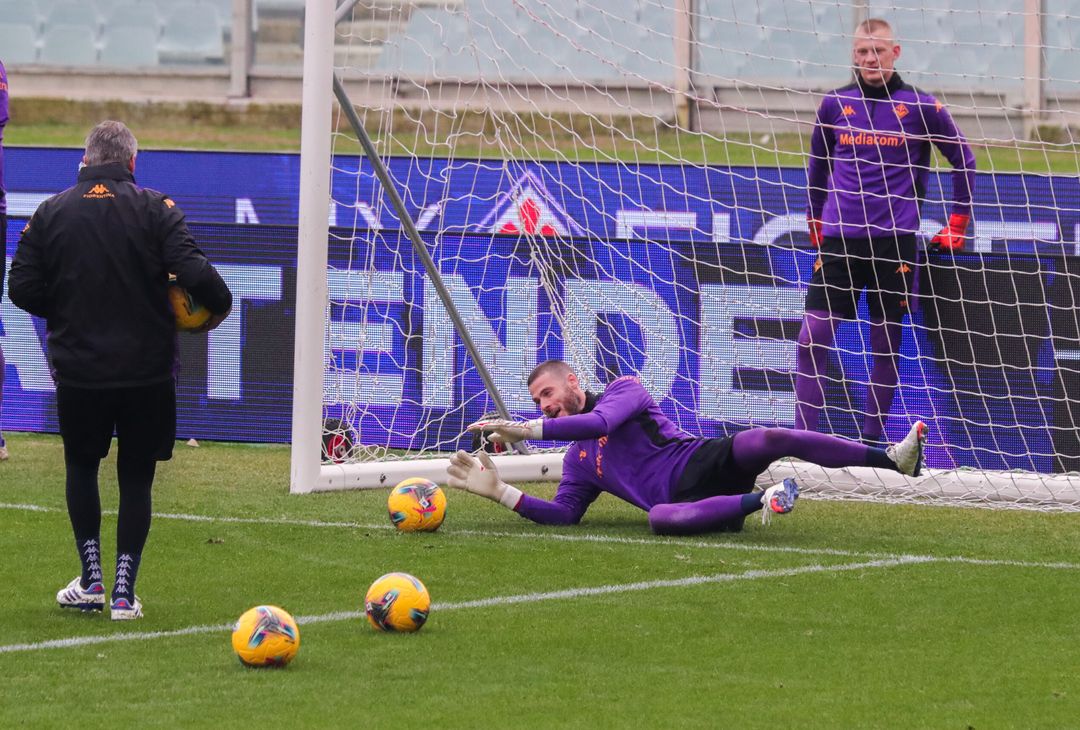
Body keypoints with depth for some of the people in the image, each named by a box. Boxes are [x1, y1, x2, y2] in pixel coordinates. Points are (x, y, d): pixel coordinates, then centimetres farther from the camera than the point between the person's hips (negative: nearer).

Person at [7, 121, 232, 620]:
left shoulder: (50, 213, 0)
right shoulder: (155, 209, -7)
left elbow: (21, 288, -1)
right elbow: (193, 272, -17)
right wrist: (219, 308, 2)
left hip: (78, 369, 1)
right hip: (147, 371, -1)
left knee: (81, 469, 21)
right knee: (135, 479, 9)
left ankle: (91, 579, 16)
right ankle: (123, 592, 5)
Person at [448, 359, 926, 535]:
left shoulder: (622, 389, 11)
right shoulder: (577, 463, 26)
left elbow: (601, 422, -9)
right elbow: (563, 514, 15)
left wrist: (527, 429, -8)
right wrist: (501, 492, 4)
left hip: (708, 462, -3)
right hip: (686, 501, 3)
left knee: (771, 440, -32)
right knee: (659, 518, -37)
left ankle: (893, 460, -33)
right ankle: (760, 501, -41)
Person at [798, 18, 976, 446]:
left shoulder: (921, 107, 2)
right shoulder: (834, 105, 9)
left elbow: (963, 161, 12)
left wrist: (956, 227, 10)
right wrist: (814, 225, 22)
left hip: (894, 240, -1)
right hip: (838, 238, 1)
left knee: (886, 343, 3)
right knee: (812, 336, -8)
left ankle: (873, 439, 13)